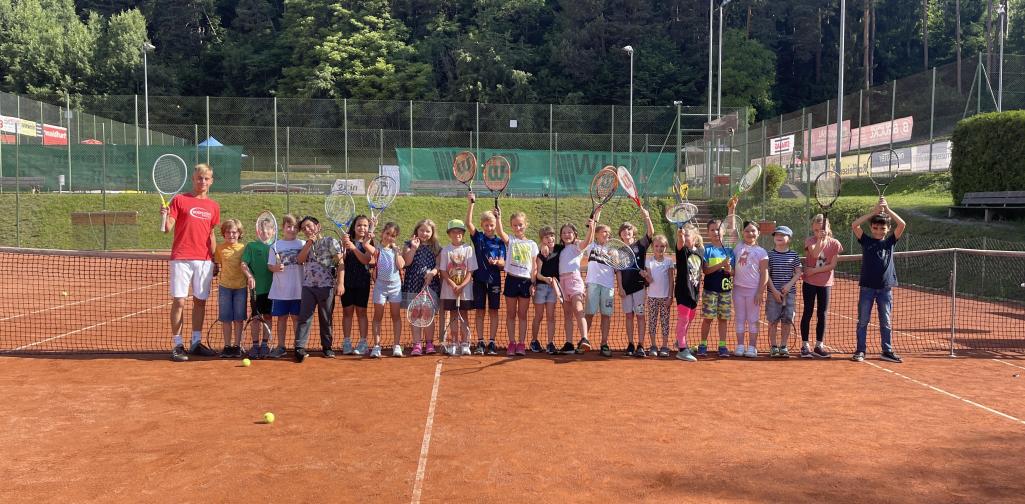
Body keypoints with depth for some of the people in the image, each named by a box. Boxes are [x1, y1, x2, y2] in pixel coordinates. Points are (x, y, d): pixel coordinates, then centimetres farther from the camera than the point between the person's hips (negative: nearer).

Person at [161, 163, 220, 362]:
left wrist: (214, 260, 14)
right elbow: (168, 228, -3)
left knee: (200, 301, 7)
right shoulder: (179, 200, 2)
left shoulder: (213, 206, 13)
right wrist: (165, 216, -24)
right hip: (181, 259, -4)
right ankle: (177, 345, 2)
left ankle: (196, 343, 17)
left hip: (204, 261, 4)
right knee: (179, 301, -4)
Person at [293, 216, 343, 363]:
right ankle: (300, 348, -7)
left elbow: (340, 262, -6)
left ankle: (327, 348, 15)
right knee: (304, 317, -5)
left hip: (326, 286, -4)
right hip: (308, 286, 4)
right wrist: (309, 243, -6)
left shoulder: (330, 242, 1)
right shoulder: (306, 245, 18)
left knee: (326, 319, 5)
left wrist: (340, 282, -17)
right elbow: (300, 260, 1)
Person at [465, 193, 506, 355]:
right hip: (479, 278, 0)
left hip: (494, 280, 0)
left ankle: (492, 343, 8)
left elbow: (503, 263, -1)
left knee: (493, 311, 3)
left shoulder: (499, 242, 4)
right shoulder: (478, 237, 3)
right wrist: (471, 203, -20)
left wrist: (496, 262, -23)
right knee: (479, 311, 2)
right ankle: (480, 343, 7)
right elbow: (468, 223, -12)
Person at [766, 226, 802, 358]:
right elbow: (767, 275, -1)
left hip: (789, 292, 1)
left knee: (787, 321, 5)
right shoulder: (770, 255, 1)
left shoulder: (793, 255, 5)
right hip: (773, 293, -1)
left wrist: (789, 284, -12)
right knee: (773, 320, 1)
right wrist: (774, 290, -10)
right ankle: (773, 347, 10)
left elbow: (798, 273, 4)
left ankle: (784, 347, 14)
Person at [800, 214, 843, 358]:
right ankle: (804, 346, 7)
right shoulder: (810, 240, -5)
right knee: (808, 313, 1)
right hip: (810, 282, -2)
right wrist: (821, 239, -31)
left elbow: (832, 265, -8)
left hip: (825, 284, 2)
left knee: (822, 314, 6)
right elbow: (815, 254, -26)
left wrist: (815, 270, -15)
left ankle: (819, 346, 15)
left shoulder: (834, 243, -2)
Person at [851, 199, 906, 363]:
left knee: (885, 322, 8)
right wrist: (873, 211, -12)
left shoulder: (890, 242, 7)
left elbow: (902, 225, -5)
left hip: (885, 288, 1)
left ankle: (887, 351, 17)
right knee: (863, 321, 3)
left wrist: (887, 209, -7)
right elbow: (854, 225, -10)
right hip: (867, 287, -1)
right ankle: (860, 351, 10)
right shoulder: (866, 241, 4)